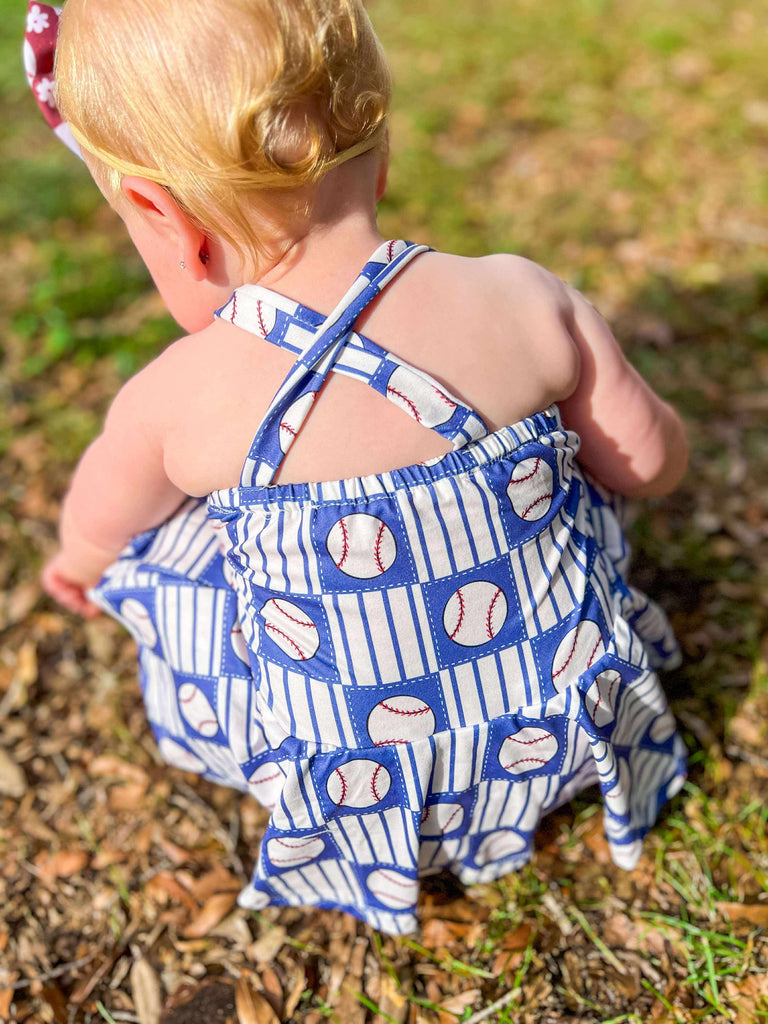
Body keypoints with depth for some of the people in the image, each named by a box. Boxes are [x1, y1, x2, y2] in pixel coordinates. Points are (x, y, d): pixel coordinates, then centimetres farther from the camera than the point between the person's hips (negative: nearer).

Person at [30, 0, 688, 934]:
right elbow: (652, 464, -2)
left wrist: (81, 564, 30)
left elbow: (98, 528, 5)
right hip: (575, 731, 2)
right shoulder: (525, 302, -18)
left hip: (359, 788, -1)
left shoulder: (174, 402, -18)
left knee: (149, 548, 14)